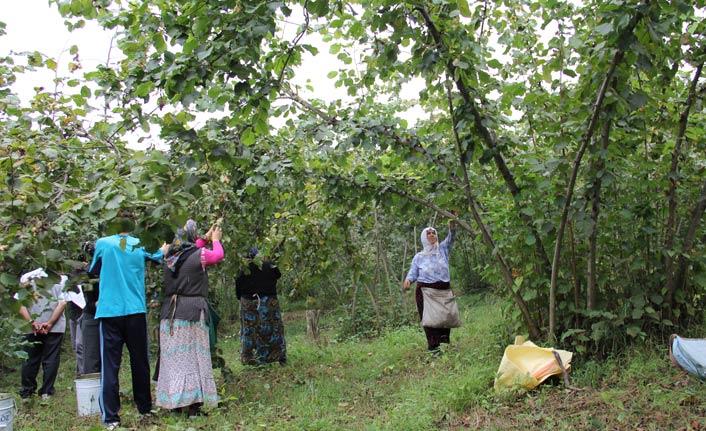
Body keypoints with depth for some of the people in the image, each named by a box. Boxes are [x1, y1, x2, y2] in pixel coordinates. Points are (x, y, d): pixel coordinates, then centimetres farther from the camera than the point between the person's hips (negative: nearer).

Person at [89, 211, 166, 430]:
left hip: (110, 311, -1)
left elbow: (92, 270, 17)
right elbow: (157, 258, 24)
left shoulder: (102, 243, 1)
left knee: (110, 365, 0)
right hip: (135, 311, 2)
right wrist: (163, 249, 43)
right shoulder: (141, 245, 4)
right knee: (140, 361, 12)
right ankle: (145, 407, 23)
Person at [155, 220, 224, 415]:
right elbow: (218, 255, 11)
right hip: (192, 312, -5)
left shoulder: (169, 256, 6)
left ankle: (174, 402, 16)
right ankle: (193, 405, 2)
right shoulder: (199, 255, -9)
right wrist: (215, 239, 29)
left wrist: (205, 239, 36)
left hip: (170, 313, 5)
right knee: (193, 356, 0)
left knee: (173, 357, 9)